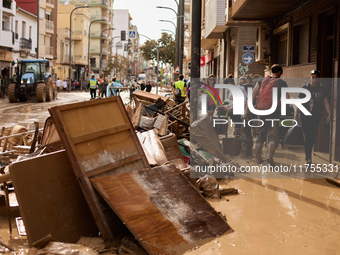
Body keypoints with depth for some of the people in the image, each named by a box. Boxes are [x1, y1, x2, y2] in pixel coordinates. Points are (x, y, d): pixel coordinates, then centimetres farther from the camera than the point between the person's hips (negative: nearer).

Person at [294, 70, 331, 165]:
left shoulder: (322, 88, 3)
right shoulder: (305, 87, -3)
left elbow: (326, 102, 5)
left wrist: (329, 114, -5)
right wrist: (296, 114, -8)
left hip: (316, 117, 2)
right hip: (305, 116, -2)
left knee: (312, 137, 8)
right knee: (308, 136, -10)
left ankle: (308, 157, 22)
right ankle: (308, 158, -9)